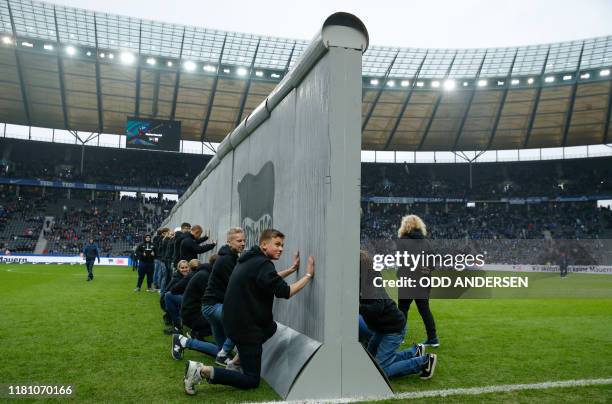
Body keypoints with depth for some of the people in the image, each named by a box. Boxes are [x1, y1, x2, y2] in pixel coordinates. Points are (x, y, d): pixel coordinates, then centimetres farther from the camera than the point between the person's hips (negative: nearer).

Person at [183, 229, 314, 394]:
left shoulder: (251, 259, 9)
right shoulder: (262, 263, -20)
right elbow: (285, 292, -22)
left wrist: (292, 269, 21)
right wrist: (308, 275, -12)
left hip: (234, 321, 9)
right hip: (246, 327, -9)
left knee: (271, 327, 34)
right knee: (251, 381, 1)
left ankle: (239, 359, 26)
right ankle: (202, 371, -10)